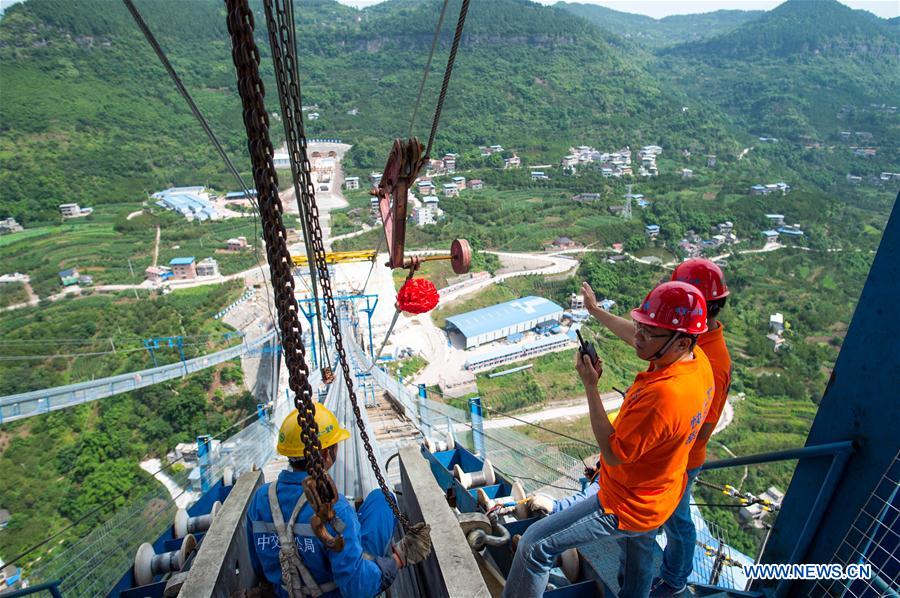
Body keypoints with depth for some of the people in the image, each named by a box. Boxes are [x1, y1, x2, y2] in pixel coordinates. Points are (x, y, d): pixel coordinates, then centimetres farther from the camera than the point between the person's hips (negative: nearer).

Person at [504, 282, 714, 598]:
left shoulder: (662, 394, -40)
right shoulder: (699, 360, -12)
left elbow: (613, 454, -29)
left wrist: (590, 386, -28)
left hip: (627, 506, -9)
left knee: (534, 546, 0)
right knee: (639, 554, 36)